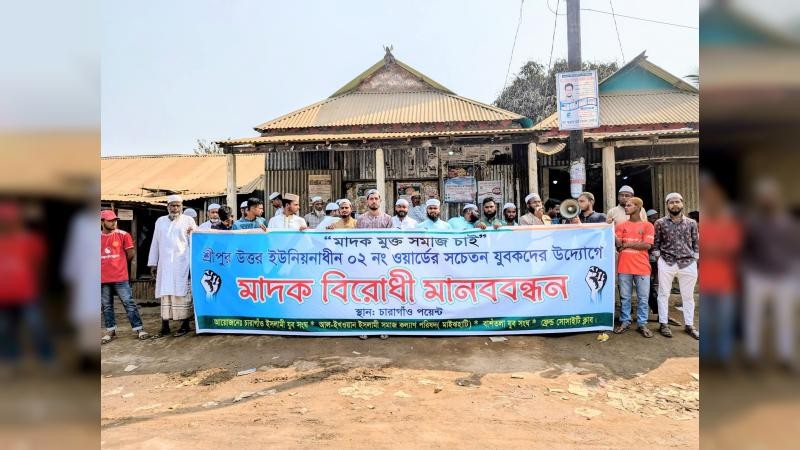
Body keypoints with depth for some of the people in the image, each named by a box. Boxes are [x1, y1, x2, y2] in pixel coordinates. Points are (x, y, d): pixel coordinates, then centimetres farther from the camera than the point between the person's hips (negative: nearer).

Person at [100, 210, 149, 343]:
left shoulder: (123, 235, -3)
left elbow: (130, 254, 5)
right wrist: (107, 264, 12)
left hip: (120, 278, -2)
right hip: (103, 278, 3)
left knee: (129, 303, -1)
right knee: (107, 306, 11)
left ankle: (138, 329, 4)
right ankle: (110, 331, 22)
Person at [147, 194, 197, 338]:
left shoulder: (188, 220, 4)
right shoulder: (160, 221, 16)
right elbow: (155, 243, 17)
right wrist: (153, 263, 13)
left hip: (182, 263, -4)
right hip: (164, 264, 4)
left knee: (182, 293, -3)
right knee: (165, 294, 4)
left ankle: (185, 325, 3)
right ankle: (165, 326, 8)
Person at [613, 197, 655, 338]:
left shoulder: (647, 225, 3)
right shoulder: (621, 225, 9)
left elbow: (647, 245, -9)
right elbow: (618, 245, -1)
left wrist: (627, 244, -6)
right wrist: (610, 230, -15)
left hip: (642, 267, -2)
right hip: (624, 267, 2)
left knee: (642, 298, 4)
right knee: (624, 297, 7)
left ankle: (642, 324, 13)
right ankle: (625, 322, 15)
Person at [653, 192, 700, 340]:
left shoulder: (691, 223, 6)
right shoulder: (660, 223, 2)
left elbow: (696, 243, 9)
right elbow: (656, 243, 6)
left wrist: (695, 259, 2)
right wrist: (658, 258, 0)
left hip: (688, 264, 1)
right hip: (666, 263, -1)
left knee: (688, 295, 10)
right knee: (664, 294, 4)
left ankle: (689, 325, 22)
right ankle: (663, 324, 13)